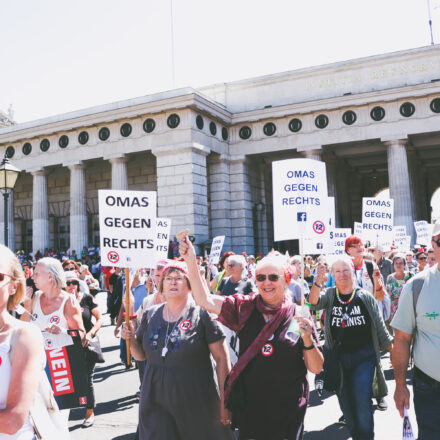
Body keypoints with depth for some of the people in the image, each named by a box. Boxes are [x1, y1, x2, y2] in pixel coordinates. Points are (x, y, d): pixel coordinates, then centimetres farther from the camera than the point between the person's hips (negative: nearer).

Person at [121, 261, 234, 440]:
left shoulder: (202, 315, -9)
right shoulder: (150, 316, 6)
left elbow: (222, 359, -8)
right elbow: (141, 355, 14)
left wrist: (224, 400, -9)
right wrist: (131, 339, -6)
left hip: (195, 403, -3)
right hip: (156, 401, 3)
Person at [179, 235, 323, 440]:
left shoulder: (298, 316, -6)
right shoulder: (245, 307, -1)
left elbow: (316, 368, -4)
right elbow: (205, 300, -9)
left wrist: (308, 339, -22)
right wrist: (191, 262, -17)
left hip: (287, 410, -1)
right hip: (249, 404, 2)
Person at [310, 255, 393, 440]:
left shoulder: (365, 297, 0)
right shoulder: (329, 295, 2)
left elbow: (380, 328, 5)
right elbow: (314, 303, -20)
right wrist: (318, 281, -36)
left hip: (364, 357, -2)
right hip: (338, 357, 2)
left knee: (363, 401, -7)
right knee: (345, 402, 12)